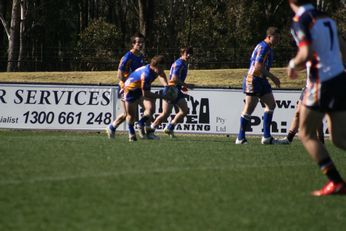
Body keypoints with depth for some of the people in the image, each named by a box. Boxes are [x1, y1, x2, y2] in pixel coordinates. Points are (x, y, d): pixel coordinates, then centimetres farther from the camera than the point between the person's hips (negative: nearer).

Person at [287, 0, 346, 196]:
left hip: (321, 83, -7)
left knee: (307, 134, 6)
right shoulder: (327, 18, 13)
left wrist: (293, 65, -1)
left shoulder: (300, 21, -10)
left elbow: (306, 54, -23)